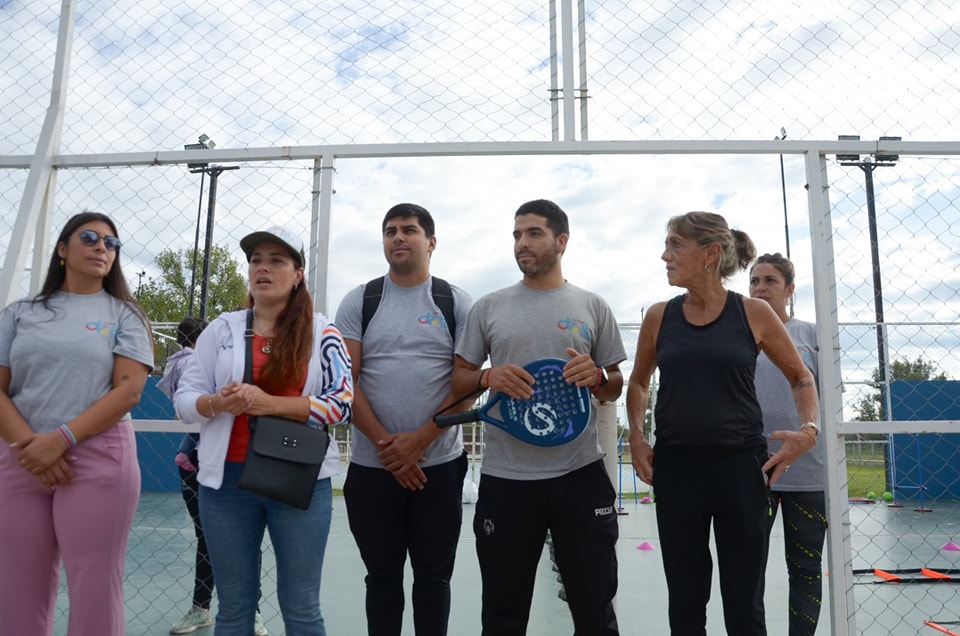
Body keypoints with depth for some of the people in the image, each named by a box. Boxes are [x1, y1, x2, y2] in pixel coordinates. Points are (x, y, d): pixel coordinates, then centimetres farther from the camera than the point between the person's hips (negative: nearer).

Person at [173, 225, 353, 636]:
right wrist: (219, 403, -16)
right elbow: (184, 398, 6)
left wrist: (269, 403, -17)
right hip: (227, 478, 2)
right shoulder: (221, 329, 9)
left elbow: (342, 403, -7)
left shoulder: (321, 332, 1)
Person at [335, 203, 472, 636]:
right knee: (382, 575, 13)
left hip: (440, 465, 0)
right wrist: (386, 445, -11)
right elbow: (344, 381, -2)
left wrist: (419, 440, -13)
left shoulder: (455, 303, 2)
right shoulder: (359, 301, 3)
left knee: (433, 575, 11)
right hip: (372, 466, 1)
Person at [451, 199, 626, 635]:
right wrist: (488, 377, -14)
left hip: (581, 474, 0)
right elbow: (458, 379, 8)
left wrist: (596, 377, -13)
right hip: (504, 478, 1)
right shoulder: (488, 307, 6)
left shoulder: (593, 307, 5)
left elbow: (615, 389, 10)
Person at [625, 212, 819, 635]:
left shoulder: (754, 314, -3)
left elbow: (801, 378, 10)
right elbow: (638, 382, 16)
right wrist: (636, 436, 3)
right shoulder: (659, 317, 2)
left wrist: (809, 431, -5)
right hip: (675, 469, 2)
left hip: (741, 467, -1)